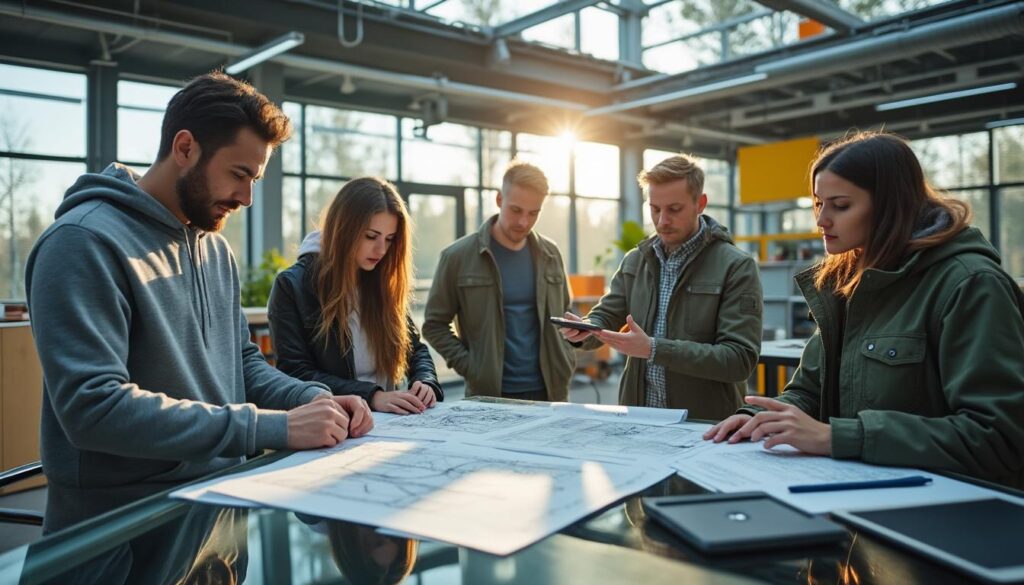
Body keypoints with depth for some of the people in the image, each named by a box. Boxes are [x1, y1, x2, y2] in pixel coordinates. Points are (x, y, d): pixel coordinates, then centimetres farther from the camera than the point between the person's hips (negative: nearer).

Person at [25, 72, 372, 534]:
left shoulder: (215, 247, 12)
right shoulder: (85, 242, -15)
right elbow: (96, 406, -25)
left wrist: (312, 399, -3)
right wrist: (273, 427, -26)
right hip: (120, 528, -7)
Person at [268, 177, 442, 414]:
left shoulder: (385, 284, 8)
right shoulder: (292, 286, -5)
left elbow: (416, 349, 14)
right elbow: (295, 372, -10)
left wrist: (426, 383, -7)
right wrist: (371, 396, -20)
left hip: (386, 421, 4)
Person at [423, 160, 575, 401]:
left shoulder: (550, 254, 6)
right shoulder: (458, 256, -6)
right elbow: (434, 324, -2)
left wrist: (565, 360, 4)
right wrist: (470, 368, -11)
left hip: (550, 391, 4)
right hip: (488, 393, -3)